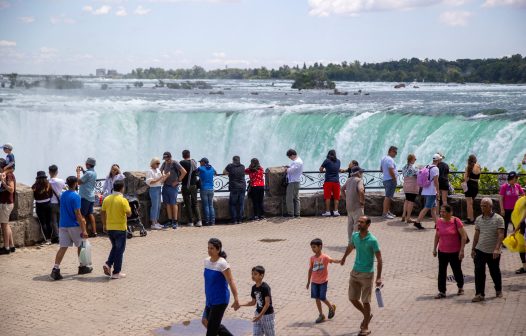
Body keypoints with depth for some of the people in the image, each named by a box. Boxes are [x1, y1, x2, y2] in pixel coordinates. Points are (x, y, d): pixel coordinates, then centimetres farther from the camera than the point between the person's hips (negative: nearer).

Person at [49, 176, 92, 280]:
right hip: (74, 226, -6)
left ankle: (56, 269, -12)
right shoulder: (75, 196, -15)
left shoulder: (63, 195, 10)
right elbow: (77, 214, -18)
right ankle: (82, 267, 25)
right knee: (81, 246, 14)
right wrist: (83, 230, -18)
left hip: (62, 225, 6)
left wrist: (81, 219, 31)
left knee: (63, 247, 1)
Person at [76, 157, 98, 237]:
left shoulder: (88, 173, -19)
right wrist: (83, 171, 20)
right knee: (90, 214, 12)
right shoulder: (94, 173, 10)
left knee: (82, 215, -4)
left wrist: (78, 172, -5)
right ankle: (94, 231, 11)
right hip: (91, 197, 9)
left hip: (85, 197, -9)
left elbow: (79, 181, -16)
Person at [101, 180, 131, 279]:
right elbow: (129, 214, -17)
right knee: (119, 250, 4)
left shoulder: (107, 199, 2)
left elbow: (102, 213, 6)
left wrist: (104, 225, 16)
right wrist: (128, 208, 3)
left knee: (114, 247, 23)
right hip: (120, 228, -5)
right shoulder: (123, 200, -15)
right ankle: (116, 272, 6)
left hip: (109, 228, 5)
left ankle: (108, 264, 5)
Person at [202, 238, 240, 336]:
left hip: (220, 300, -8)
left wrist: (236, 300, -26)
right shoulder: (206, 261, 4)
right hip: (210, 299, 8)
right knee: (205, 322, 15)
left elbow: (231, 281, -21)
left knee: (211, 328, -4)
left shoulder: (222, 264, -18)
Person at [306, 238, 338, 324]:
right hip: (314, 281, 4)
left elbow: (332, 260, -31)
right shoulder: (312, 258, 0)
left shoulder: (325, 257, -14)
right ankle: (321, 315, 17)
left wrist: (339, 261, -53)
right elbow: (310, 270, 8)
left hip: (323, 281, -4)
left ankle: (331, 307, 25)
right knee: (317, 298, 6)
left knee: (322, 298, -4)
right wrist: (308, 281, 12)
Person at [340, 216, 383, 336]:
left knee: (365, 301, 2)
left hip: (367, 274, -6)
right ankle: (367, 315, 35)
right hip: (355, 272, 6)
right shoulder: (354, 236, 1)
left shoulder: (372, 240, -16)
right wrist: (344, 258, 39)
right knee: (352, 299, 10)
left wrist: (379, 278, -18)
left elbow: (379, 259, -14)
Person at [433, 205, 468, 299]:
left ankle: (460, 287, 34)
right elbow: (437, 236, 13)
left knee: (457, 271, 11)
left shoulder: (456, 221, -14)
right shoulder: (439, 221, 0)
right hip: (442, 251, 4)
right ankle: (442, 292, 7)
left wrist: (462, 250, -15)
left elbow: (464, 236, -12)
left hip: (455, 252, -4)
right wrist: (434, 248, 12)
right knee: (441, 272, 1)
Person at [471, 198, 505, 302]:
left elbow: (501, 234, -15)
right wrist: (473, 249, 11)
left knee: (495, 272, 12)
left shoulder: (498, 219, -8)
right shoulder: (478, 219, 6)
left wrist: (497, 248, -26)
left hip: (493, 252, -3)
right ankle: (479, 294, -4)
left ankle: (499, 290, 33)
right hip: (480, 250, 3)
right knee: (479, 272, -6)